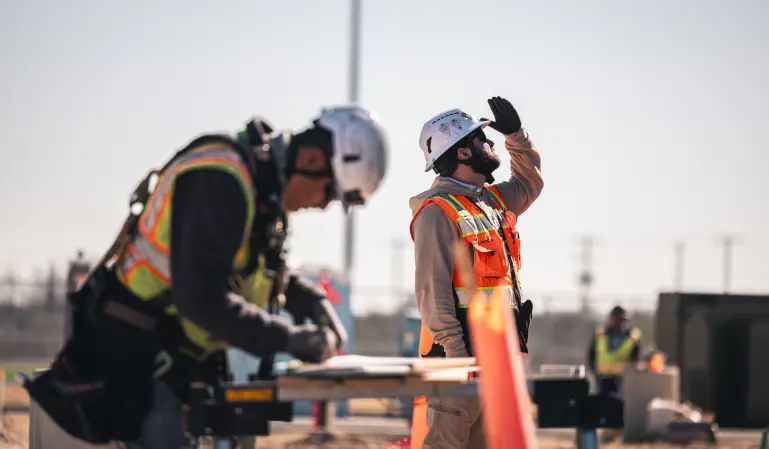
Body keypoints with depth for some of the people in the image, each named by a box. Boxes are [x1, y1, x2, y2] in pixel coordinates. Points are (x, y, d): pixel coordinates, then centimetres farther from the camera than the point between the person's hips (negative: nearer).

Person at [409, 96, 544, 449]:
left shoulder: (492, 200, 16)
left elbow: (530, 183, 39)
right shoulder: (438, 212, -12)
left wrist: (516, 135, 24)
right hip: (463, 347, -9)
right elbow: (432, 289, -18)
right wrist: (455, 351, -23)